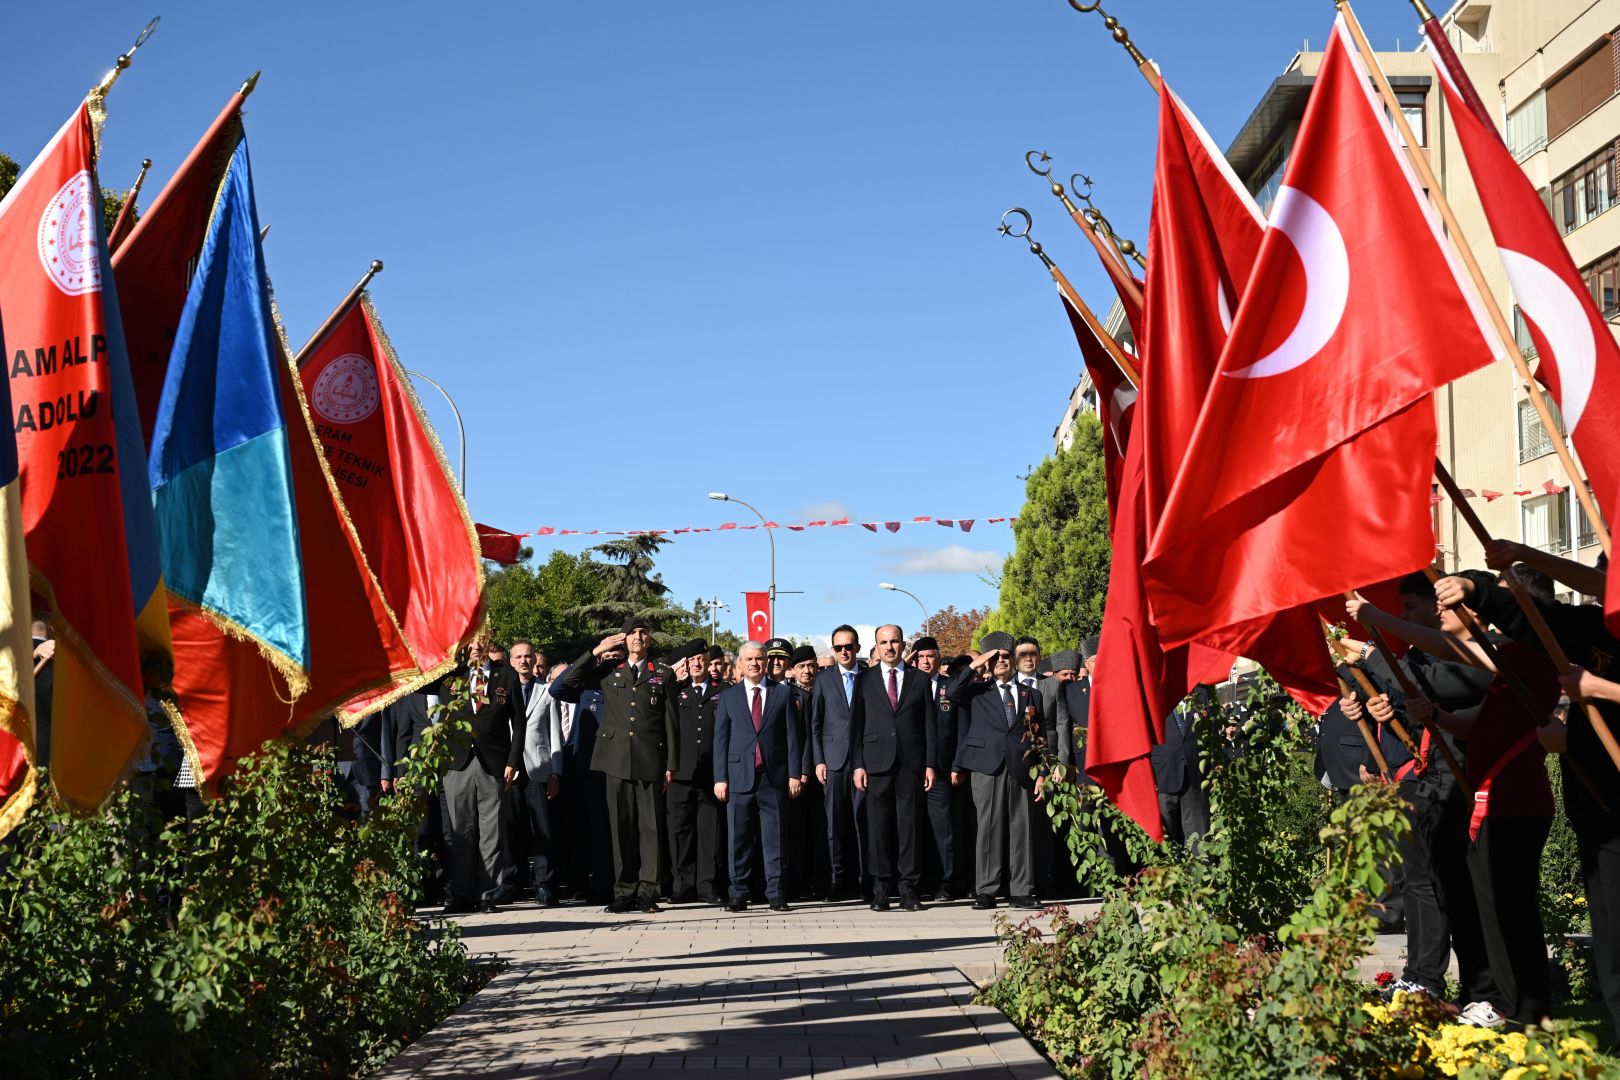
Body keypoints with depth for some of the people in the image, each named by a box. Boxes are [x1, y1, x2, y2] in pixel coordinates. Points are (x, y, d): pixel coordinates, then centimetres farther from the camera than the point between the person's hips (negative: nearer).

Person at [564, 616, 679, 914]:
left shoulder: (663, 674, 10)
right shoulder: (609, 672, 14)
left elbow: (670, 722, 7)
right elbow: (569, 680, 7)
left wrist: (671, 764, 1)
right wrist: (597, 651, 2)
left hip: (650, 760, -1)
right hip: (616, 758, 1)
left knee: (650, 825, -2)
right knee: (620, 826, 2)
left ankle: (648, 892, 1)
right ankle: (624, 892, 7)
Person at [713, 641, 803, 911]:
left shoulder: (783, 692, 9)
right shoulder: (728, 696, 10)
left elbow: (792, 735, 6)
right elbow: (720, 738, 8)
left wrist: (794, 773, -1)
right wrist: (720, 778, 1)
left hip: (774, 776, 0)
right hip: (739, 775, 1)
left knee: (774, 838, 1)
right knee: (739, 839, 1)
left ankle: (776, 894, 5)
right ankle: (739, 894, 6)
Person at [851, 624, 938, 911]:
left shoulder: (919, 681, 11)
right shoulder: (864, 680, 9)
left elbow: (929, 726, 9)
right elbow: (856, 725, 6)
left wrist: (930, 764, 1)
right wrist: (858, 765, -2)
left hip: (910, 764, 0)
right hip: (877, 763, 0)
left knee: (909, 826, 0)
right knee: (878, 826, 0)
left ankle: (908, 889, 4)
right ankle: (880, 889, 5)